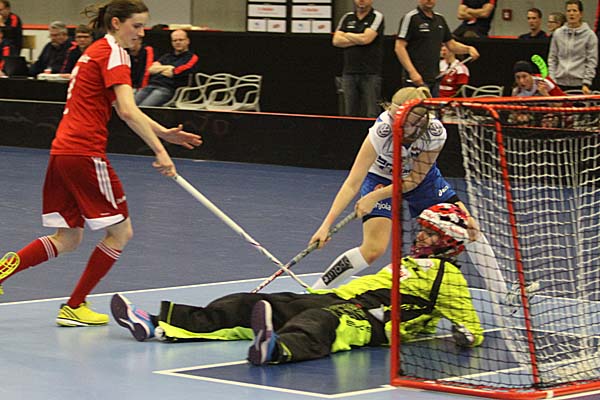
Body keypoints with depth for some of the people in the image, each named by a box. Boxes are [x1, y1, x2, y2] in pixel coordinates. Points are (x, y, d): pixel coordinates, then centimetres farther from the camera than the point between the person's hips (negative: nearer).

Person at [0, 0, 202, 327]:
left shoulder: (97, 51, 21)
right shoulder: (113, 53, -9)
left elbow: (124, 112, 26)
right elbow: (128, 111, -21)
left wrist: (164, 133, 18)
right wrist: (159, 151, -23)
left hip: (62, 151, 9)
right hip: (85, 153, -9)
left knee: (67, 239, 14)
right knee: (120, 232, 4)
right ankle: (73, 308, 6)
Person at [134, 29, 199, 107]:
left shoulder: (192, 58, 8)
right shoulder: (167, 56, 29)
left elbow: (173, 73, -3)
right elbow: (151, 69, 15)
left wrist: (159, 69, 15)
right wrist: (167, 67, 2)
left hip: (167, 89, -6)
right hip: (150, 85, 6)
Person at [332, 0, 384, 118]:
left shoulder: (377, 17, 0)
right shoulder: (347, 18, 15)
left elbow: (366, 38, -13)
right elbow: (336, 40, 3)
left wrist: (347, 35, 3)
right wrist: (358, 40, -6)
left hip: (370, 73, -4)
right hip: (349, 72, 5)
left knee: (371, 115, -7)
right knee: (351, 114, 5)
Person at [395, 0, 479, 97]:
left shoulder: (440, 19, 15)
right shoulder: (410, 17, -6)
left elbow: (451, 44, 21)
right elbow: (399, 47, -12)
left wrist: (469, 49, 0)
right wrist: (412, 72, -21)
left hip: (434, 79, 7)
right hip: (416, 79, -7)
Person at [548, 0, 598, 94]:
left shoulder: (589, 34, 2)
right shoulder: (558, 33, 11)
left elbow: (592, 61, -1)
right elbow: (552, 59, 13)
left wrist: (586, 84, -9)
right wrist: (552, 81, 3)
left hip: (579, 84, -3)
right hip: (560, 83, 3)